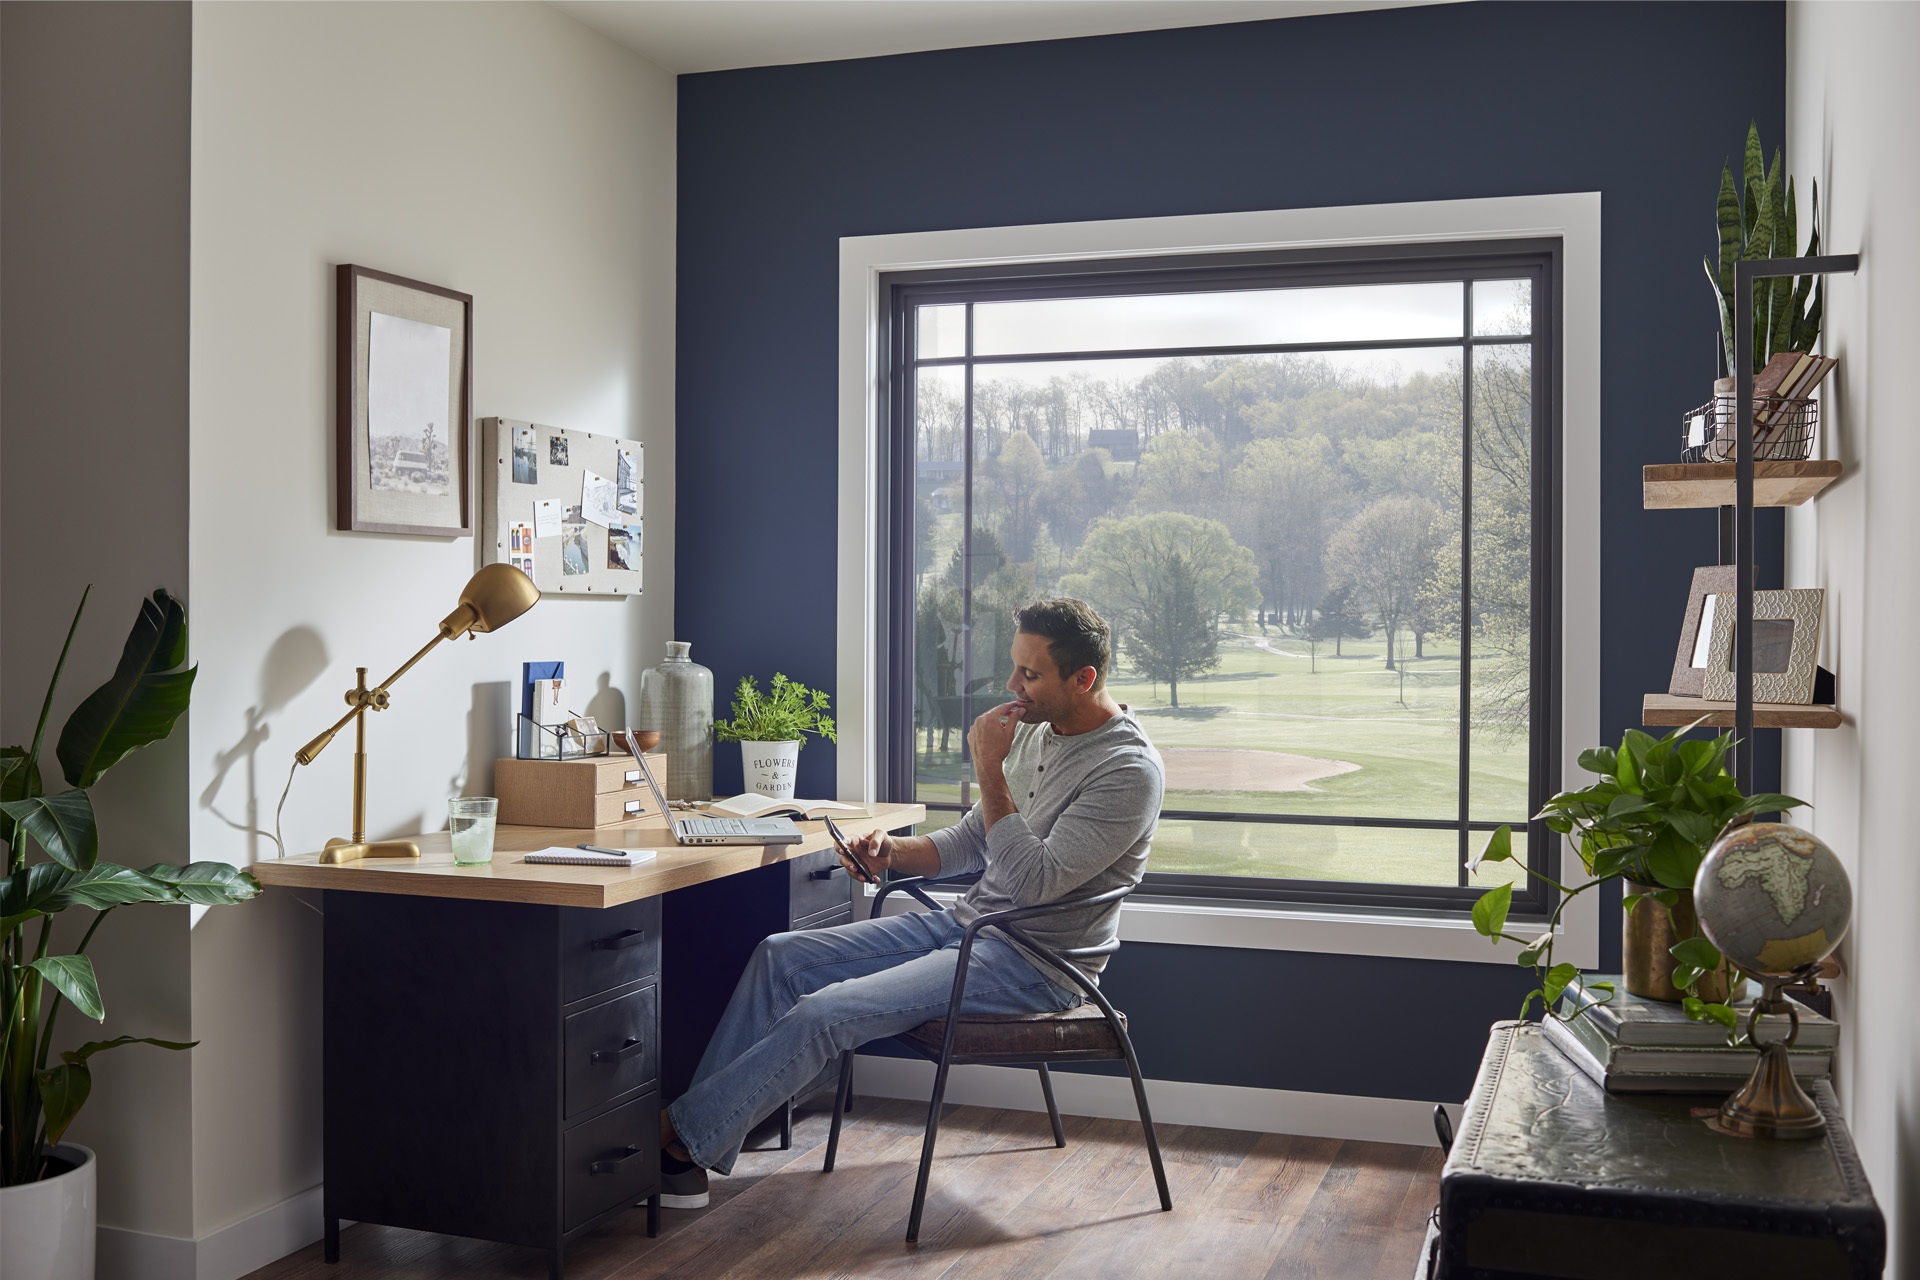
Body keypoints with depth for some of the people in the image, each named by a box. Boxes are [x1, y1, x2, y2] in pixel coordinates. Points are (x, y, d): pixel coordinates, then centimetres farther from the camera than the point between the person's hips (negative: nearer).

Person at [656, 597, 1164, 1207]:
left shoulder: (1130, 770, -19)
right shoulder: (1034, 731, 9)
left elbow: (1035, 882, -25)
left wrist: (989, 769, -22)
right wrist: (894, 850, -1)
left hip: (1037, 963, -9)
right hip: (966, 925, 9)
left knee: (824, 1014, -21)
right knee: (781, 957, -1)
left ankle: (678, 1137, -4)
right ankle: (694, 1151, 0)